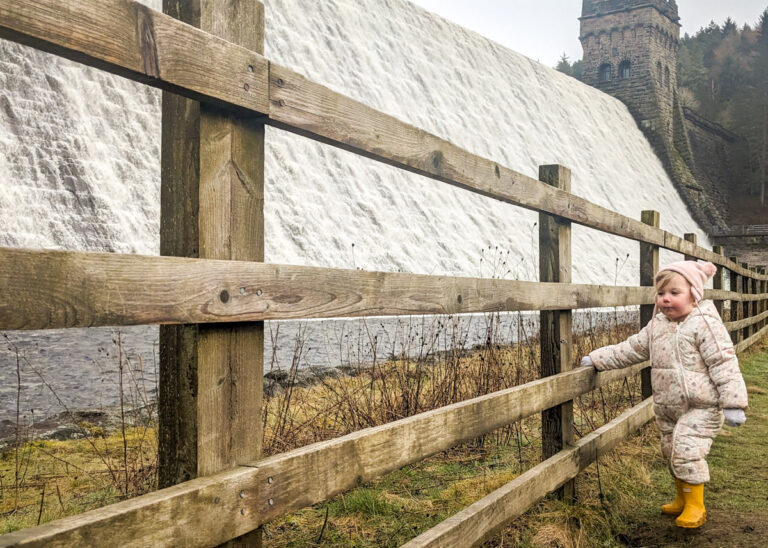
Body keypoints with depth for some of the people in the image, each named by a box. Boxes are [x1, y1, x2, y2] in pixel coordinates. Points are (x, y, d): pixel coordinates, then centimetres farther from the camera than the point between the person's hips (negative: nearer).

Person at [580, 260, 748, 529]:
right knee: (671, 452, 16)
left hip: (700, 407, -7)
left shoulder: (705, 324, -15)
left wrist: (733, 404, -20)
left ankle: (695, 506, 6)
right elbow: (630, 349, 14)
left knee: (686, 451, -14)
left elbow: (723, 363, -17)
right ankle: (682, 499, 36)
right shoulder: (656, 326, 5)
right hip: (667, 408, 7)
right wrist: (597, 358, 12)